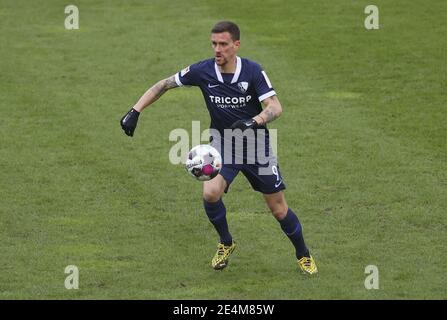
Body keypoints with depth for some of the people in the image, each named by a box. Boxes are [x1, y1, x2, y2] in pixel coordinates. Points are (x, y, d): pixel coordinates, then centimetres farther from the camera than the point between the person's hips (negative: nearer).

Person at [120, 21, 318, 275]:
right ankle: (226, 244, 5)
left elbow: (275, 107, -23)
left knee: (278, 208, 0)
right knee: (210, 193, -24)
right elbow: (163, 86, -3)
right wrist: (135, 112, -13)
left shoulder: (253, 71, -18)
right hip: (222, 144, 1)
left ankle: (303, 254, 26)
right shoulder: (203, 71, -13)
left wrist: (253, 122, -43)